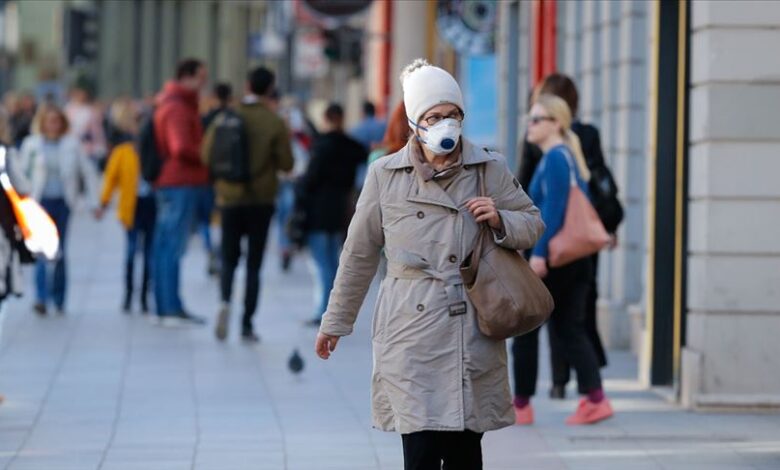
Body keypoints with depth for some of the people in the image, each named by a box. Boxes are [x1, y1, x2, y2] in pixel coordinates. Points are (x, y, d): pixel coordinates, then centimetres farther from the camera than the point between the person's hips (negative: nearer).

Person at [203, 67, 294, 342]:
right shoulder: (275, 123, -9)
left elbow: (207, 155, -3)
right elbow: (286, 164, -8)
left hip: (230, 198, 1)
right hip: (261, 200, -1)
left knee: (229, 258, 13)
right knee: (254, 264, 6)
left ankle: (225, 301, -15)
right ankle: (247, 324, 2)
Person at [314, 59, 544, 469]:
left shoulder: (490, 170, 5)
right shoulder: (385, 175, 3)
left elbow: (532, 225, 15)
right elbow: (359, 254, 11)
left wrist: (501, 221, -8)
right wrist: (335, 322, 17)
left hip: (473, 335, 2)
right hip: (411, 334, -1)